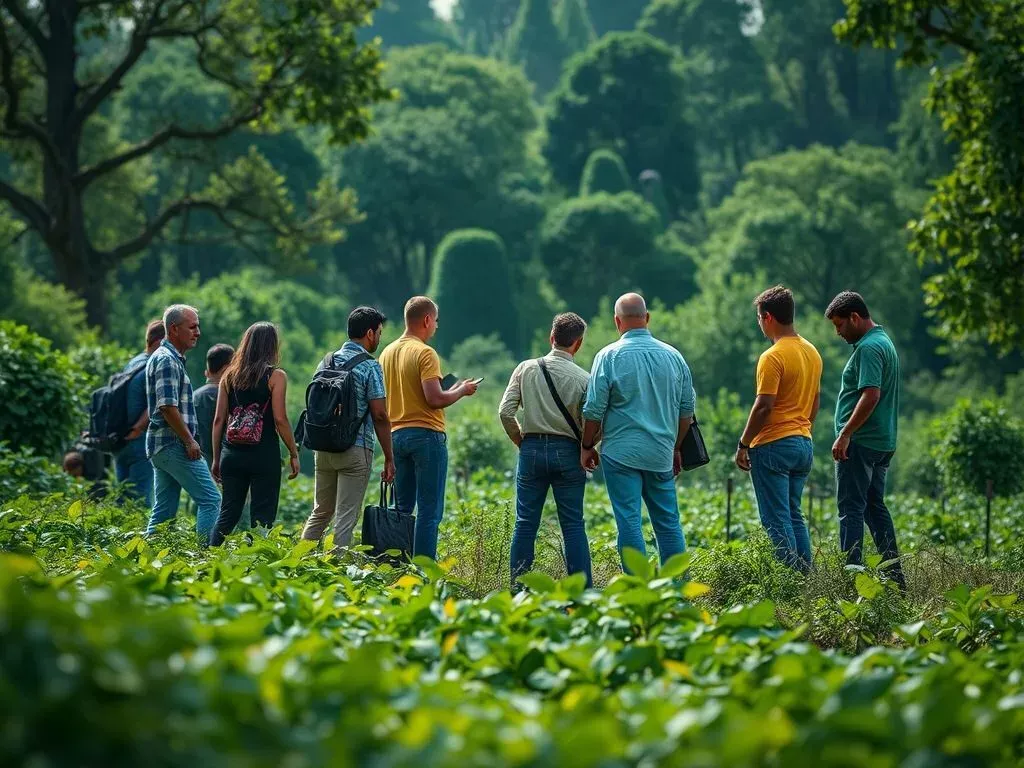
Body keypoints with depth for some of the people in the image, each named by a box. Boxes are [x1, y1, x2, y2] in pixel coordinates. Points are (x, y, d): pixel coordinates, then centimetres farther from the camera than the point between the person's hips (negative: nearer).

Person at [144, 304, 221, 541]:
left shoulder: (167, 358, 20)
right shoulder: (167, 360, -13)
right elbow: (168, 407, -21)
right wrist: (190, 440, -17)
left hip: (161, 447, 10)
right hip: (175, 445, -10)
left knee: (164, 510, 11)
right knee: (210, 500, -10)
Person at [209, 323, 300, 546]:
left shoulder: (229, 375, 8)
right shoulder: (276, 376, -5)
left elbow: (218, 420, 7)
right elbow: (280, 420, -10)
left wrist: (216, 459, 13)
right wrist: (294, 454, -1)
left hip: (232, 453, 4)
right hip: (264, 455, -4)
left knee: (228, 513, 12)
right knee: (262, 517, 2)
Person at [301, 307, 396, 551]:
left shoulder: (326, 362, 10)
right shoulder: (370, 367, -9)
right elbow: (380, 416, -12)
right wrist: (389, 459, -7)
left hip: (323, 448, 6)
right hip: (355, 449, -6)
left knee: (320, 512, 16)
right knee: (346, 517, -2)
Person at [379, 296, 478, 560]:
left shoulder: (387, 353, 12)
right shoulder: (425, 353, -12)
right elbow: (435, 399, -19)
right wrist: (462, 390, -2)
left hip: (396, 435, 7)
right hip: (426, 434, -7)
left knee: (401, 508, 13)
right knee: (429, 511, -4)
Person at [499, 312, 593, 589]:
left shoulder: (526, 369, 0)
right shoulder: (583, 378, -5)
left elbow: (505, 412, -3)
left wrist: (521, 441, 11)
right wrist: (584, 451, 12)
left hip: (532, 449, 1)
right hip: (568, 452, -1)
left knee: (525, 524, 6)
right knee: (573, 525, 2)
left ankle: (518, 587, 5)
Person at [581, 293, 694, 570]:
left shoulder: (610, 356, -6)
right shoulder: (673, 356, 6)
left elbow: (594, 410, -6)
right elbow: (687, 409, 12)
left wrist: (587, 447, 8)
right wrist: (676, 448, 23)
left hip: (622, 453, -4)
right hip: (661, 454, 4)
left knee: (629, 523, -2)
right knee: (668, 523, 10)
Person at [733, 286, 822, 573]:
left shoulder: (772, 357, -15)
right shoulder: (812, 352, 11)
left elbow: (764, 407, -18)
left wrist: (743, 445, -11)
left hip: (774, 446, -8)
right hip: (804, 443, 8)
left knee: (776, 521, -4)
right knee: (794, 516, 15)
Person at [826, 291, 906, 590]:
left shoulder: (868, 348, -16)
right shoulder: (885, 342, 17)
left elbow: (871, 395, -26)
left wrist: (845, 434, -24)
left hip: (860, 442, -10)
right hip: (883, 441, 10)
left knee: (851, 509, -7)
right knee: (875, 507, 14)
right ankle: (894, 575, 16)